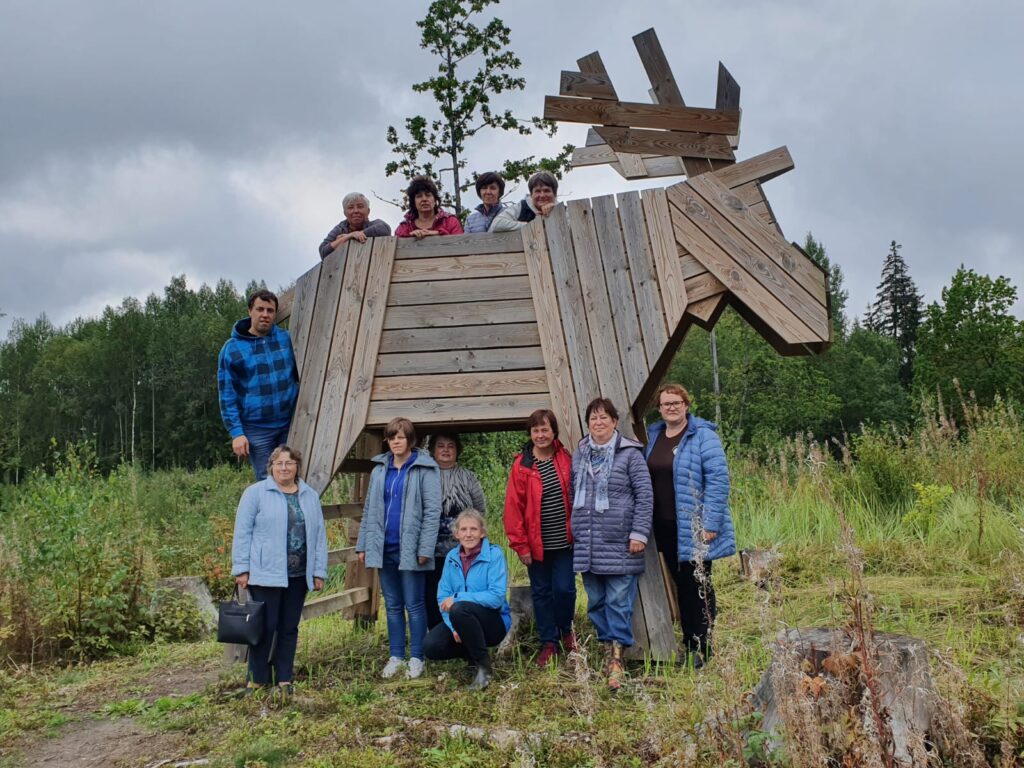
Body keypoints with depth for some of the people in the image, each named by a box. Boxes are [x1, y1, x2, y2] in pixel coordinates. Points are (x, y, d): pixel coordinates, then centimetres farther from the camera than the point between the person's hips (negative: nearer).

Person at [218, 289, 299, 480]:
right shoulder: (232, 348, -3)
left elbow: (300, 373, 17)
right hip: (256, 429, -3)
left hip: (290, 423, 3)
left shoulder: (286, 338, 5)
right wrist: (236, 432, -11)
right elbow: (227, 395, -4)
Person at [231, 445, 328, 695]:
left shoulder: (311, 496, 11)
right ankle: (257, 679, 12)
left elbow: (319, 535, 10)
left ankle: (284, 678, 20)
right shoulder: (255, 493, -1)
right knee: (265, 627, -2)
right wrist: (241, 569, -8)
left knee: (289, 628, 10)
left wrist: (319, 571, 6)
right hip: (266, 574, -4)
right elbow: (242, 532, -3)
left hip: (298, 575, 4)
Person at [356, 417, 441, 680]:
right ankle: (396, 656, 21)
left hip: (409, 549, -5)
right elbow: (369, 508, 13)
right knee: (392, 605, 12)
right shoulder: (380, 468, 11)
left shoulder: (425, 469, -6)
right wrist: (363, 544, 8)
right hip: (384, 548, 5)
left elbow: (432, 511, -10)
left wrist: (425, 548, -16)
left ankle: (416, 658, 12)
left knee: (413, 605, 2)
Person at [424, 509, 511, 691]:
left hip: (494, 622, -5)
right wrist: (454, 627, -17)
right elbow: (443, 597, 0)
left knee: (459, 609, -34)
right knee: (432, 647, -20)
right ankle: (473, 653, 10)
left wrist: (458, 598, -25)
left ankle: (484, 667, -15)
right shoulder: (452, 557, 2)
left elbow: (497, 597, -21)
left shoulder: (494, 554, -13)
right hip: (462, 621, 5)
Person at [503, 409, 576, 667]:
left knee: (565, 589, -1)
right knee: (541, 592, 9)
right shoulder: (521, 466, -5)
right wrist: (521, 545, -8)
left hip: (564, 541, 0)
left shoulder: (566, 460, 0)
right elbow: (513, 507, -6)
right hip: (536, 544, 0)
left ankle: (565, 630, 27)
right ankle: (548, 642, 22)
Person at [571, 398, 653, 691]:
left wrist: (639, 533, -10)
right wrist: (575, 530, 15)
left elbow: (645, 495, -5)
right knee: (596, 600, 9)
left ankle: (617, 656, 1)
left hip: (619, 543, -5)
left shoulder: (629, 453, -2)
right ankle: (608, 645, 21)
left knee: (618, 600, -5)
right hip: (586, 543, 5)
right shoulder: (579, 455, 13)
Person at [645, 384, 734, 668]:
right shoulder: (652, 435, 10)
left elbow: (718, 479, -14)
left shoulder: (703, 436, -9)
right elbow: (645, 481, 15)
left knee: (698, 585, 0)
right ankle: (687, 643, 24)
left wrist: (710, 523, -19)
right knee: (680, 584, 13)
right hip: (665, 527, 6)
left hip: (694, 527, -6)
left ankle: (701, 648, 10)